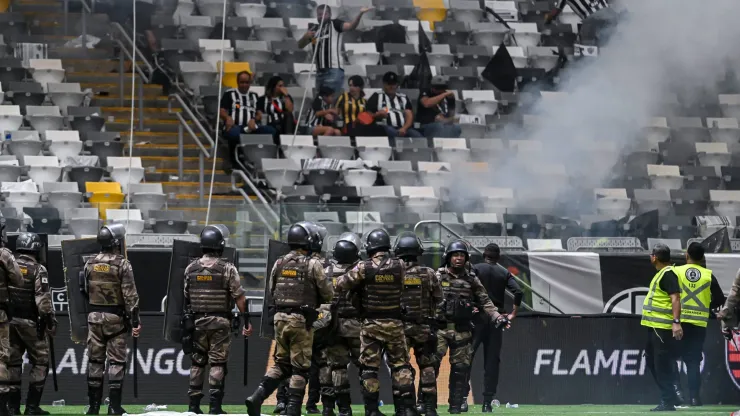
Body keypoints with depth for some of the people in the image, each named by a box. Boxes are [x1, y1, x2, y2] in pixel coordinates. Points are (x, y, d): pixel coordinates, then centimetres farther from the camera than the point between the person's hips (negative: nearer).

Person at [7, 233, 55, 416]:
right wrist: (50, 320, -10)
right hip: (29, 322, -5)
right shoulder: (37, 270, -9)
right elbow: (43, 299, -15)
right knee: (40, 361, 4)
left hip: (8, 320, 5)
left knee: (13, 362, 10)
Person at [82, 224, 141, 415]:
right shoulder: (122, 265, -11)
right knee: (116, 361, 0)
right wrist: (135, 321, -12)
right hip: (115, 317, -4)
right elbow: (130, 295, -14)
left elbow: (85, 291, 12)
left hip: (94, 316, 4)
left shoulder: (90, 264, 3)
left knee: (95, 360, 9)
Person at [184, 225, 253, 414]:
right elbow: (239, 297, -10)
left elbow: (186, 297, 9)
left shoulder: (191, 268, 2)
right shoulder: (227, 269, -9)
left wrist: (188, 318, 20)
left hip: (197, 320, 3)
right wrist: (247, 321, -5)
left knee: (197, 362, 11)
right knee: (218, 363, 0)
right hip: (220, 321, -3)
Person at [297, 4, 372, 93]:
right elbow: (300, 45, 18)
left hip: (334, 70, -7)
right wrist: (305, 37, -4)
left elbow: (351, 26, -15)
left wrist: (360, 14, -32)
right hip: (320, 71, 7)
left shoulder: (334, 24, 1)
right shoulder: (314, 29, 16)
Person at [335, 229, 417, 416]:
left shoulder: (364, 267, -9)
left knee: (369, 367, 5)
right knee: (400, 365, 8)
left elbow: (341, 284, -3)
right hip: (394, 323, 1)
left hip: (371, 324, -1)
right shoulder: (399, 266, -4)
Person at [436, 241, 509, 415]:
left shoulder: (472, 279, 9)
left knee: (461, 368, 5)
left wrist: (497, 317, -2)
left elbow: (485, 301, 9)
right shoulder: (439, 276, 3)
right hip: (440, 327, -3)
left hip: (462, 330, 3)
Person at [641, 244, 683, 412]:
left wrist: (676, 322, -31)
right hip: (654, 327, 11)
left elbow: (676, 298, -23)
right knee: (652, 362, 17)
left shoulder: (668, 274, -14)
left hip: (663, 327, -11)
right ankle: (669, 397, 23)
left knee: (662, 365, -9)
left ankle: (668, 402, -6)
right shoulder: (661, 273, 17)